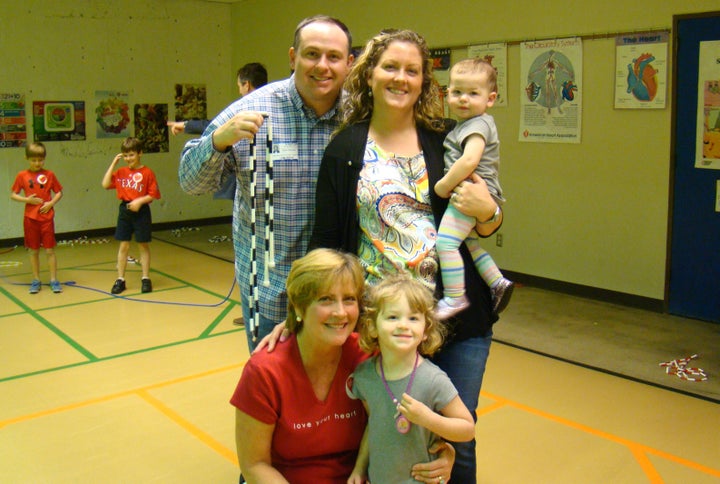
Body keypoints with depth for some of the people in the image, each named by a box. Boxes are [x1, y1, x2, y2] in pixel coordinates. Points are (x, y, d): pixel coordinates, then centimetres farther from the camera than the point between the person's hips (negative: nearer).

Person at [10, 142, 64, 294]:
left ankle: (54, 280, 9)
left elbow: (59, 192, 7)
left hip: (47, 217, -1)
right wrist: (26, 199, -12)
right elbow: (13, 194, 4)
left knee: (50, 250, 1)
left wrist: (51, 203, -10)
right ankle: (36, 281, 19)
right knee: (33, 251, 8)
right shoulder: (22, 176, 0)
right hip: (30, 218, 1)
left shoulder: (49, 174, 0)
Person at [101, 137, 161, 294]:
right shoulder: (121, 172, 6)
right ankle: (120, 279, 14)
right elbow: (105, 184, -3)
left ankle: (145, 279, 15)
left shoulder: (147, 172, -6)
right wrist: (113, 164, -2)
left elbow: (154, 195, -6)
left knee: (143, 245, 6)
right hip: (125, 210, 4)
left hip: (141, 211, -3)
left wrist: (140, 201, -20)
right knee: (123, 245, 7)